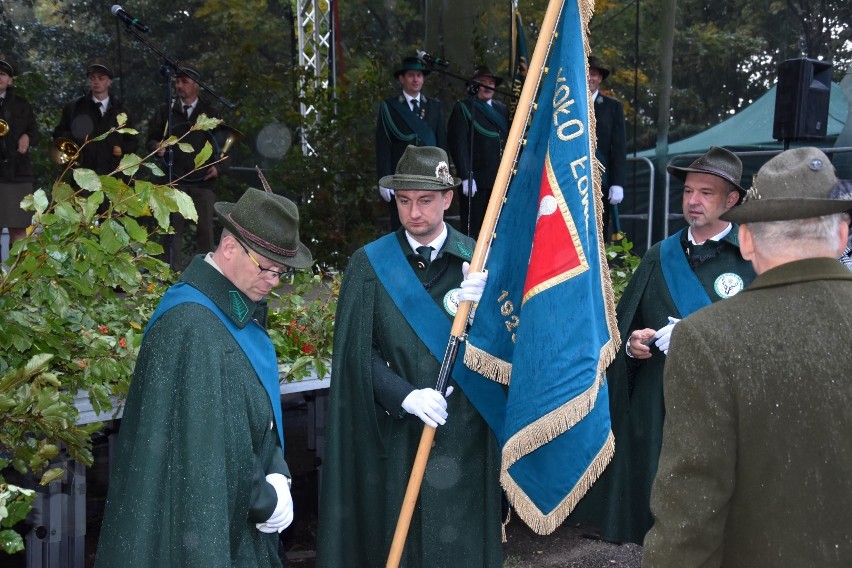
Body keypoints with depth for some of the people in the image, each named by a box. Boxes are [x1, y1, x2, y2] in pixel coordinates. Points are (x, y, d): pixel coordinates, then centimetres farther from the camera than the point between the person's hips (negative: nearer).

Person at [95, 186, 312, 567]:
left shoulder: (241, 310, 5)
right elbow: (200, 440, -23)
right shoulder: (191, 325, -23)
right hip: (200, 519, -8)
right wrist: (265, 500, -13)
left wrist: (277, 475, -5)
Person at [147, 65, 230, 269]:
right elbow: (151, 139, 16)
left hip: (204, 180, -1)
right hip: (175, 180, 1)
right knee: (174, 229, -1)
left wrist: (219, 167, -6)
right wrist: (156, 147, -7)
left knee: (205, 229, -5)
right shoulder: (166, 111, 14)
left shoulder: (210, 113, 12)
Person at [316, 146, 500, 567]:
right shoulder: (369, 264, 1)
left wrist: (480, 307, -22)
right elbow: (357, 349, -3)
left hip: (463, 434, 1)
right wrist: (405, 396, -18)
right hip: (394, 433, 0)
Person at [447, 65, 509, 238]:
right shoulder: (463, 108, 2)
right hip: (476, 181, -5)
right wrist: (466, 177, -14)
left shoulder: (502, 109, 18)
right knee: (472, 229, -4)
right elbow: (459, 145, -6)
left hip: (500, 180, 5)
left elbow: (508, 141, 17)